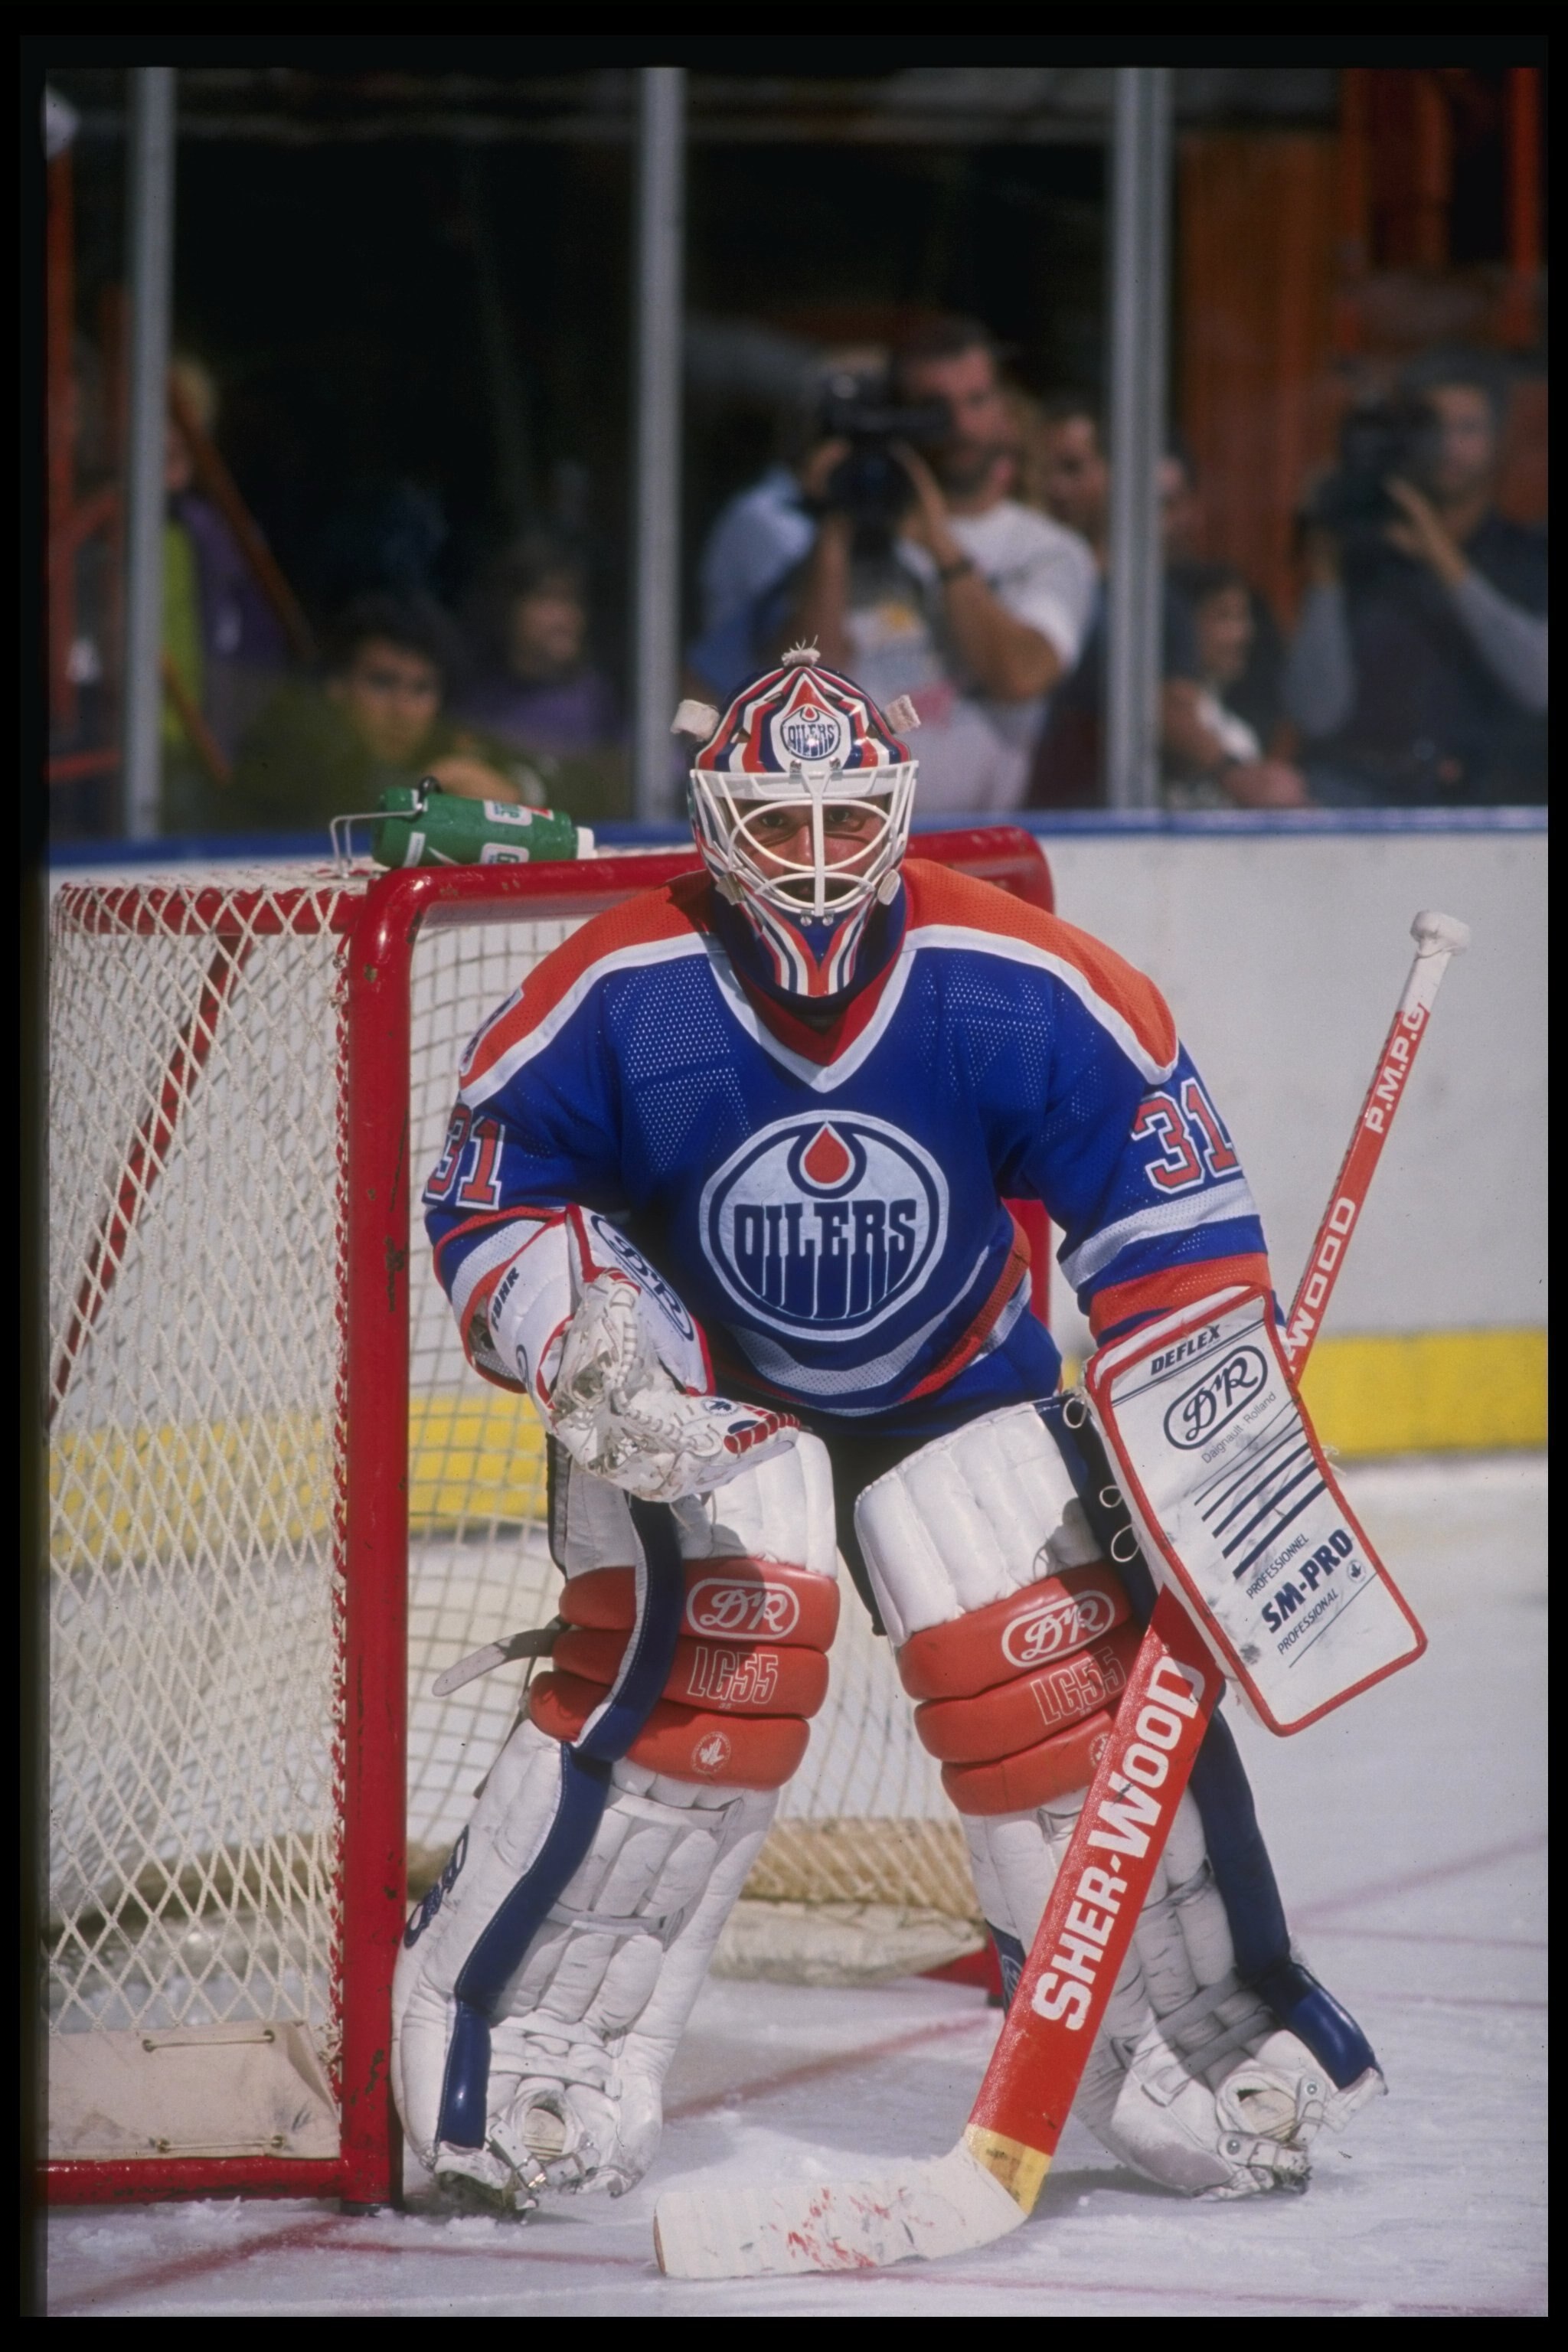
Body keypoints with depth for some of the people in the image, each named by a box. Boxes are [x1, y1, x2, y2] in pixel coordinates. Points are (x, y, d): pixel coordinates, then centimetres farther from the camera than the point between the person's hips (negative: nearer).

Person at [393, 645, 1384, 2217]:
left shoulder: (1017, 988, -20)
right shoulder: (613, 999, -22)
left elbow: (1164, 1197, -11)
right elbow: (485, 1195, -11)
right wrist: (575, 1339, -28)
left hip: (955, 1382, 2)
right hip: (694, 1389, -2)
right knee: (711, 1652, -24)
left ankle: (1206, 2058, 9)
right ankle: (495, 2049, -19)